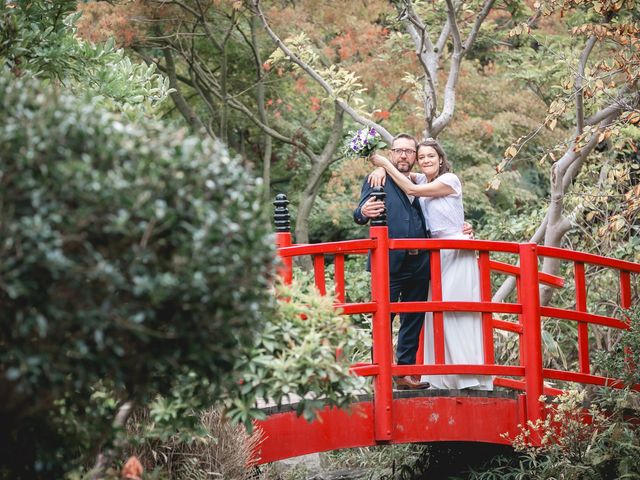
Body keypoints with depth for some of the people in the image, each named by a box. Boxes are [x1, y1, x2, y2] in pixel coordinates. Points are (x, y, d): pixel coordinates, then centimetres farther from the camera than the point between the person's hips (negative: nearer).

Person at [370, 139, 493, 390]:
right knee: (437, 314, 3)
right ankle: (443, 378, 6)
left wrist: (386, 163, -9)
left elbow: (411, 189, -14)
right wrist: (381, 168, -5)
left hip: (456, 253, -7)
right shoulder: (423, 180, 11)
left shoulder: (450, 180, -8)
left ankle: (471, 378, -7)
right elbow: (403, 174, 19)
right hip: (434, 254, 7)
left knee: (459, 312, -9)